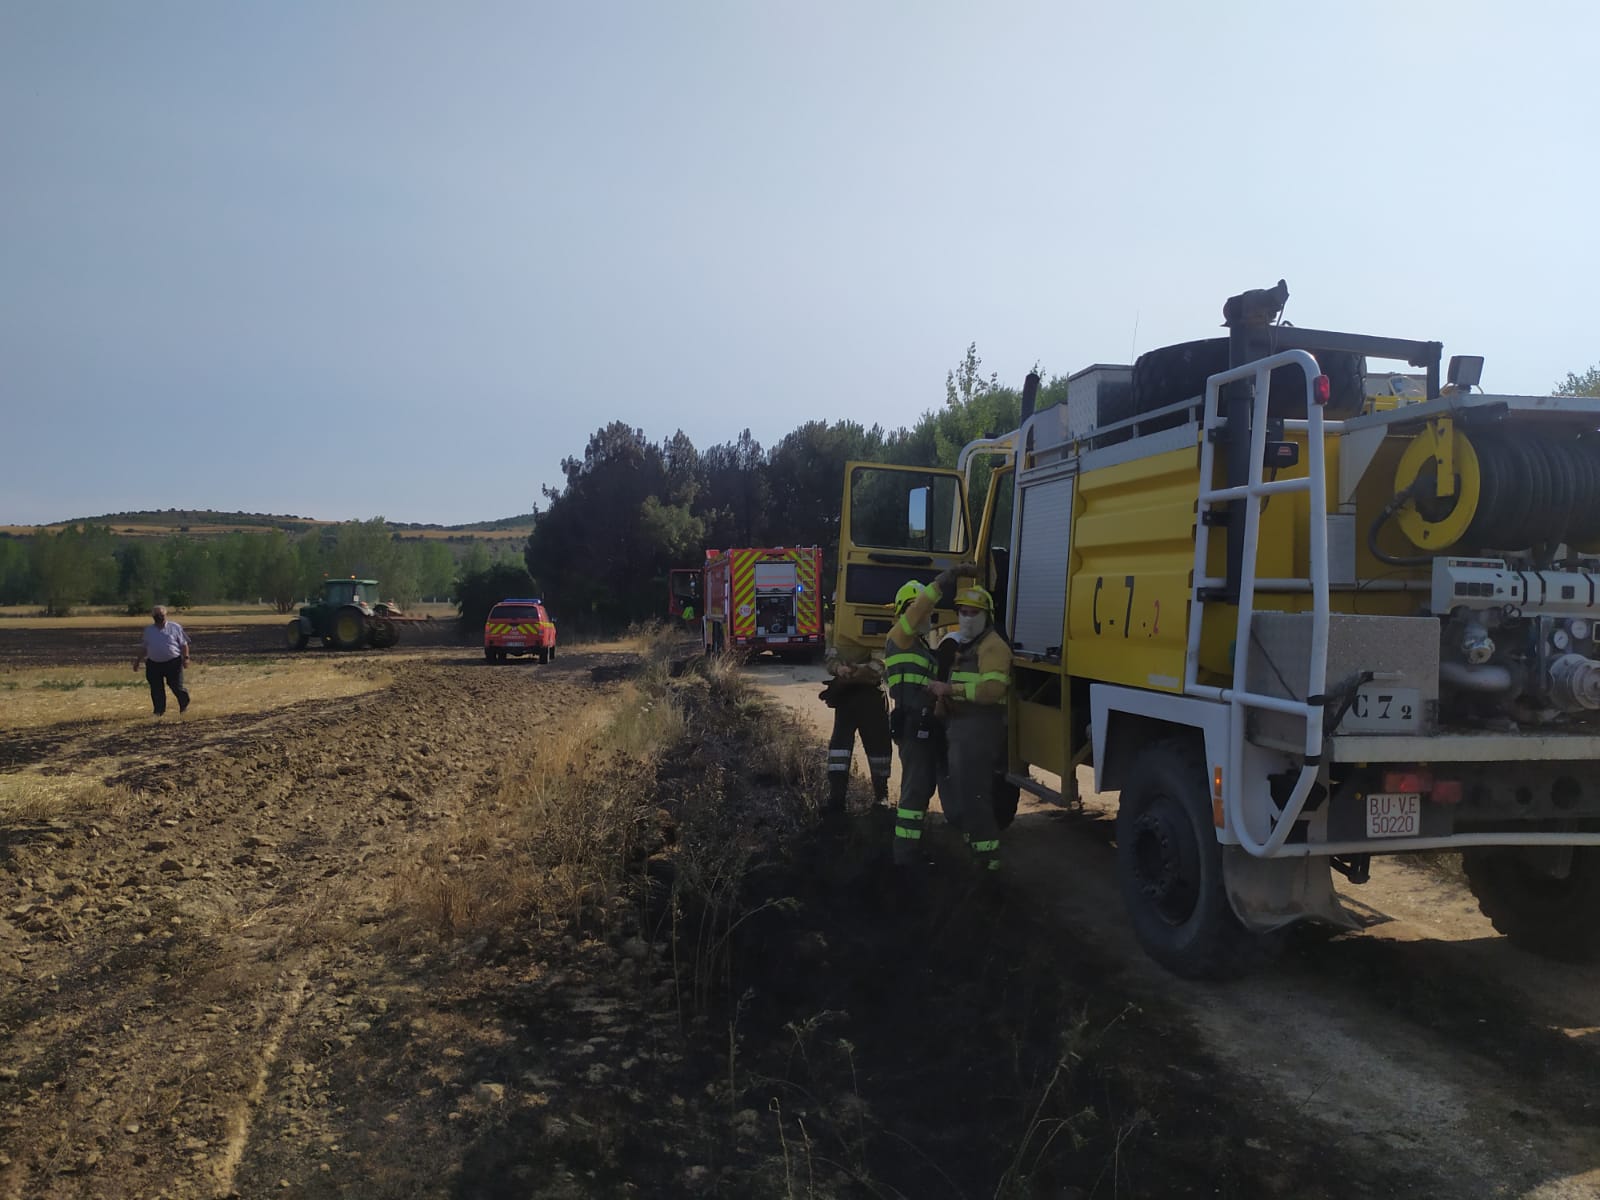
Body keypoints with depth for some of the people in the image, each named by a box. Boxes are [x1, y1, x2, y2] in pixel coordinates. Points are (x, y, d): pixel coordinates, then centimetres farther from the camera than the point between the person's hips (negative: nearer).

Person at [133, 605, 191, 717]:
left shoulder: (175, 627, 3)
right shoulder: (149, 630, 14)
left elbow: (183, 644, 1)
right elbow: (144, 647, 22)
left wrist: (186, 657, -10)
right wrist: (138, 660, 18)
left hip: (173, 662, -3)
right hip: (154, 664, 3)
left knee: (176, 686, -2)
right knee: (156, 689, 1)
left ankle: (184, 706, 22)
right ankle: (159, 711, 10)